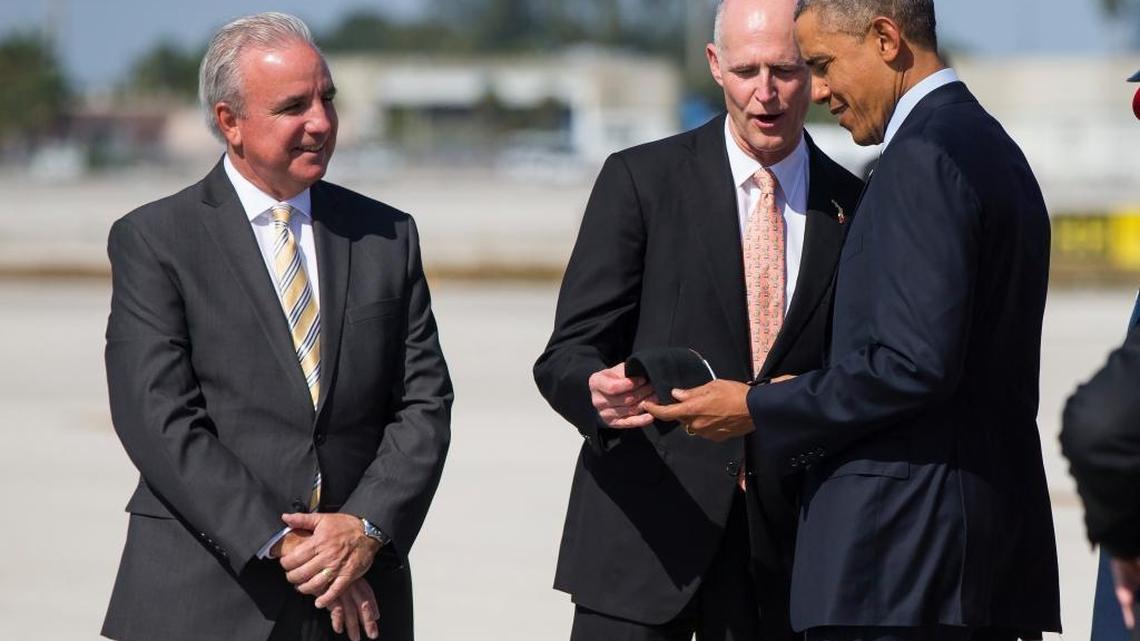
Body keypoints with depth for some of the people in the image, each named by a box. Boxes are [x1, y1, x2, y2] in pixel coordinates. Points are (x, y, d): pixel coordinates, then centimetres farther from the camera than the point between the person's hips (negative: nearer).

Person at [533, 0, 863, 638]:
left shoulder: (852, 207, 9)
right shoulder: (640, 180, 2)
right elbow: (565, 356, -2)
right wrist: (597, 392, -24)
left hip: (784, 537, 2)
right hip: (646, 531, -2)